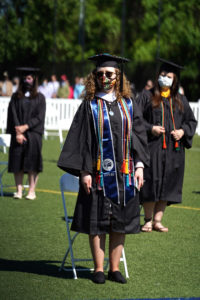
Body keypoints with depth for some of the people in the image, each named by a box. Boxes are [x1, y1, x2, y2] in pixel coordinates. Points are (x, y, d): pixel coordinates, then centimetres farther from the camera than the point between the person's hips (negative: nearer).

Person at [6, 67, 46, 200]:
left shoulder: (39, 97, 7)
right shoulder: (16, 97, 11)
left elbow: (39, 116, -1)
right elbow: (13, 115, 3)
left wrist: (25, 127, -12)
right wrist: (18, 132, -9)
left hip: (33, 133, -1)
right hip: (18, 133, 2)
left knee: (32, 164, -5)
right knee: (18, 163, -2)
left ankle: (32, 191, -2)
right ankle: (19, 190, 1)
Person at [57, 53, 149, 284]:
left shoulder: (128, 105, 8)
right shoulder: (90, 105, 0)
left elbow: (138, 135, 9)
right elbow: (80, 139, -4)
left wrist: (139, 165, -2)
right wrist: (84, 171, -11)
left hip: (123, 173, 3)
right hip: (98, 172, -3)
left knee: (120, 221, 5)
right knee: (97, 222, 1)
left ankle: (114, 268, 13)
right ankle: (99, 269, 9)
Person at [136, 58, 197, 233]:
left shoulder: (180, 101, 14)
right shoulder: (147, 97, 5)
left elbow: (191, 121, 16)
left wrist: (183, 131, -3)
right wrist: (150, 128, -14)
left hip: (173, 150, 3)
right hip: (152, 147, -3)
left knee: (167, 185, 2)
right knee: (151, 184, -4)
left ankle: (158, 220, 8)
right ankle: (148, 220, 6)